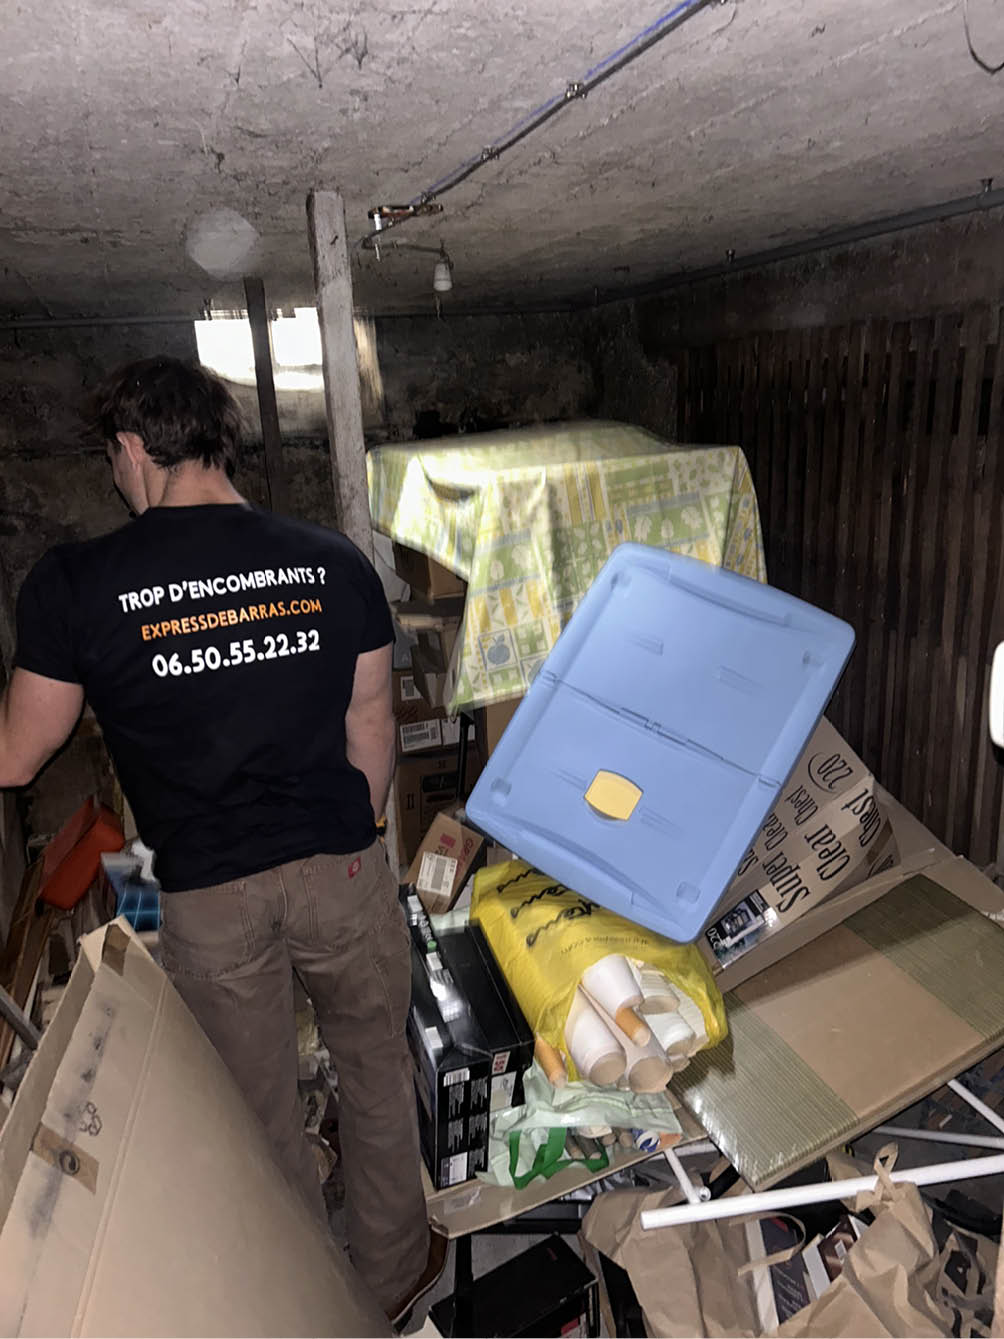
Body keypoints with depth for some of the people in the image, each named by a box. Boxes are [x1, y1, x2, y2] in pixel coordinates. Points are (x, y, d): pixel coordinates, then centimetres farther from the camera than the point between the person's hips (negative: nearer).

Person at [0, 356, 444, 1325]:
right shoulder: (332, 561, -6)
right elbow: (370, 724, 1)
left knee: (262, 1114, 21)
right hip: (340, 869, 2)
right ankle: (393, 1272, 45)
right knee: (375, 1074, 23)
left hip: (208, 896, -1)